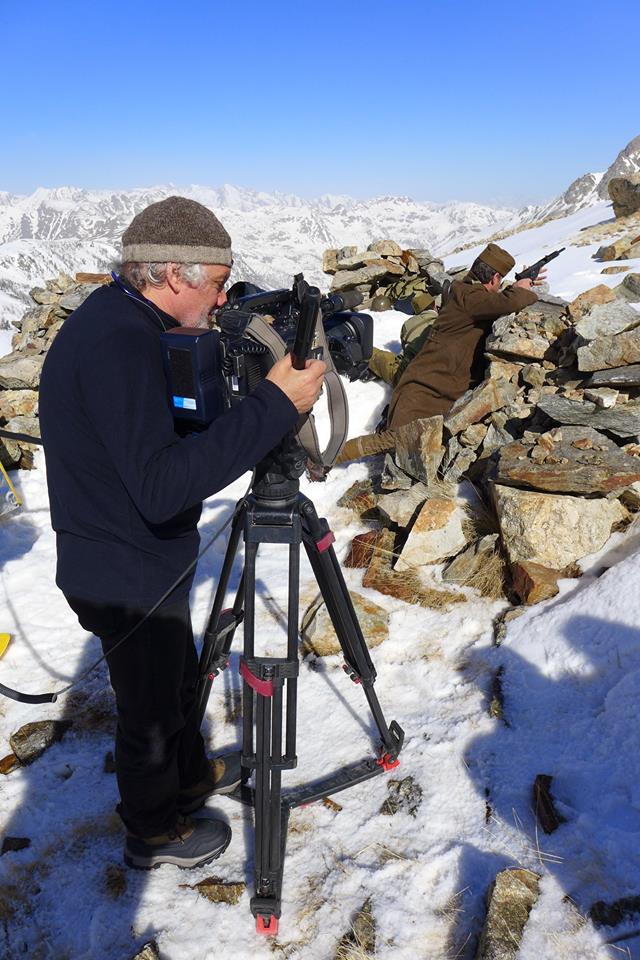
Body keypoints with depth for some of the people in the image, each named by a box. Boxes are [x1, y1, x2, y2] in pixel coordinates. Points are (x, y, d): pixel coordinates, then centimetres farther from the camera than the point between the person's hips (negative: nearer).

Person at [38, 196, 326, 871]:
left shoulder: (117, 321, 3)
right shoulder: (117, 344, -29)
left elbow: (169, 442, 11)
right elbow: (160, 486, -37)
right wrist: (273, 404, -36)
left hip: (141, 561, 9)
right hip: (128, 579, -9)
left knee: (177, 676, 28)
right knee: (150, 708, 14)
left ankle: (191, 776, 53)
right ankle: (155, 833, 39)